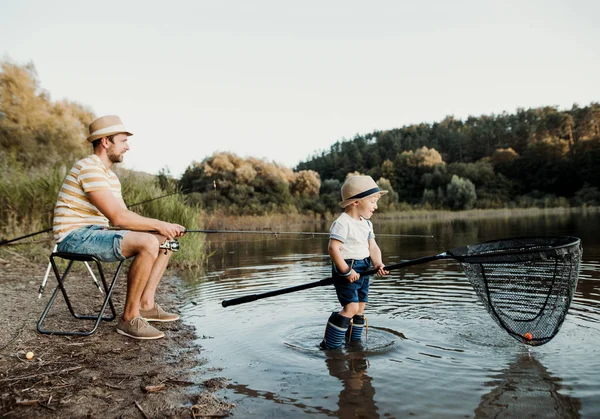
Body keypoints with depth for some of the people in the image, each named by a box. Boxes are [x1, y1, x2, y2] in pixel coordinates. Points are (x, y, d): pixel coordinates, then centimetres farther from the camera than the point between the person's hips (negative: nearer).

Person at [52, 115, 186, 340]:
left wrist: (165, 227, -4)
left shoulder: (110, 175, 15)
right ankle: (129, 318, -17)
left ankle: (146, 304, 2)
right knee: (148, 242, -31)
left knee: (165, 240, 4)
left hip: (96, 233, 10)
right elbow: (117, 217, -27)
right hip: (76, 237, -10)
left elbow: (126, 217, 10)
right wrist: (159, 224, -16)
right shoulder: (89, 168, -18)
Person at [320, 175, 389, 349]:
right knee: (351, 307, -14)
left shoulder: (367, 224, 11)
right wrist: (346, 271, -22)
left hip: (363, 270, 9)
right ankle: (330, 345, -1)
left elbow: (373, 247, 9)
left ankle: (354, 342, 30)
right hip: (346, 270, -9)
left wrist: (378, 263, -10)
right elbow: (333, 248, -24)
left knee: (360, 308, 13)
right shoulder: (342, 223, -18)